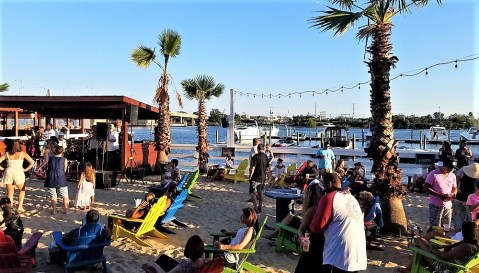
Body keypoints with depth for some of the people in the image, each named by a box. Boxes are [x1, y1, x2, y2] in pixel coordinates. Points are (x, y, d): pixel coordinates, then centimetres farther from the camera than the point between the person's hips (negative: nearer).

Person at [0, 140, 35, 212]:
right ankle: (20, 207, 10)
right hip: (19, 173, -1)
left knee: (10, 193, 13)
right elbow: (32, 162, -4)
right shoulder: (22, 153, -2)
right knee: (22, 190, 19)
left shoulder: (6, 154, 0)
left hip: (8, 173, 1)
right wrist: (26, 169, 4)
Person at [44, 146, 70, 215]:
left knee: (53, 195, 11)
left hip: (51, 179, 2)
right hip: (61, 179, -2)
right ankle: (66, 210, 9)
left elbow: (48, 168, 13)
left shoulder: (51, 158, 6)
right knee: (65, 196, 8)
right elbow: (64, 170, 4)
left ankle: (54, 210, 12)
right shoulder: (64, 159, 0)